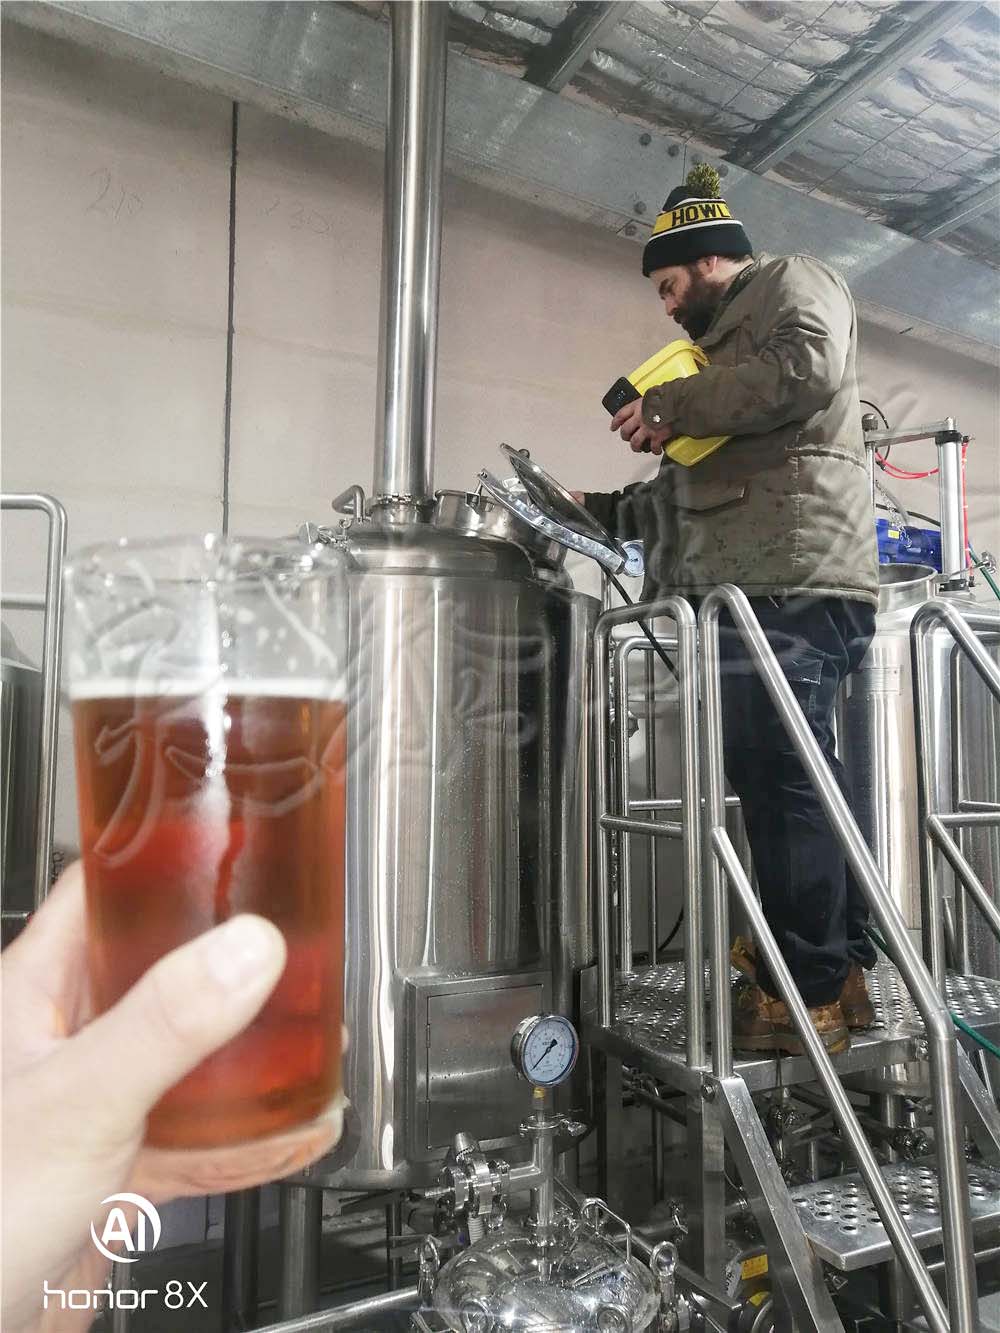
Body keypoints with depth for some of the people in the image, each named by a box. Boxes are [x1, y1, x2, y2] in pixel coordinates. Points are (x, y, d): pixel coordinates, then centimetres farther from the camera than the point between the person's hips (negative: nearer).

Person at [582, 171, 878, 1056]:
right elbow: (697, 491, 33)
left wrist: (671, 406, -8)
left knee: (780, 777, -12)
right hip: (762, 586, 9)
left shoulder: (795, 281, 10)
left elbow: (807, 369, -14)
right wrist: (604, 509, 27)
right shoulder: (729, 335, 35)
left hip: (793, 583, -9)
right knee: (797, 780, 8)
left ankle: (806, 995, -5)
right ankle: (842, 975, 15)